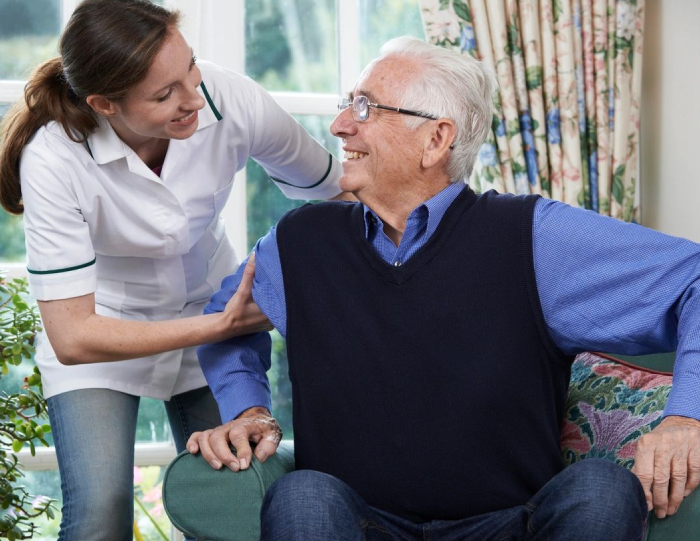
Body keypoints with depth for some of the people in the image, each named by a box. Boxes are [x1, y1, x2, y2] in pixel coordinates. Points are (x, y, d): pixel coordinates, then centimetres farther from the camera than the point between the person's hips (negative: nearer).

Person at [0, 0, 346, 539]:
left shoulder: (231, 100, -26)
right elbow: (73, 339, -29)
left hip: (211, 309, 3)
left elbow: (332, 187, -7)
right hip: (101, 329, -3)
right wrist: (222, 326, -29)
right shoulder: (53, 161, -32)